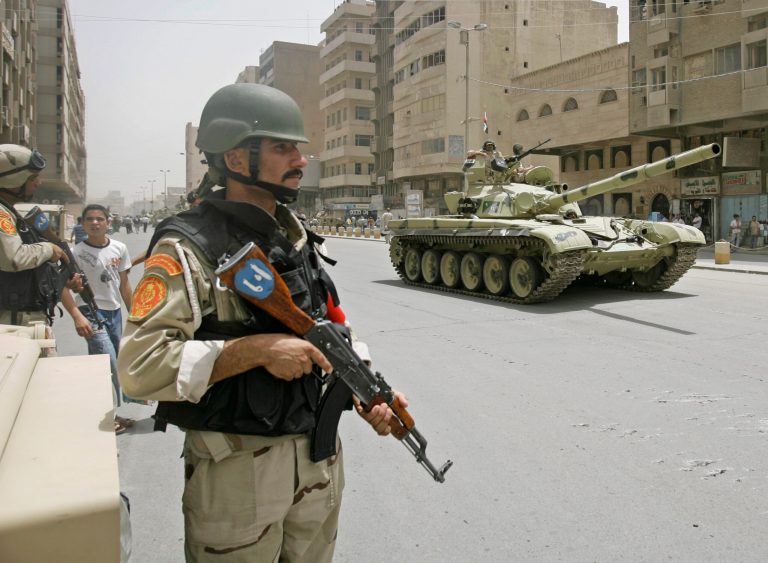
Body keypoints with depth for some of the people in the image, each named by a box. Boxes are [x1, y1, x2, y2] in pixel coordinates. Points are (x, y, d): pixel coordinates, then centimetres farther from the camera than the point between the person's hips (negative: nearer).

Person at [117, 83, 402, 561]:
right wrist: (256, 350, -26)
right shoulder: (188, 248, -16)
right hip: (238, 470, -6)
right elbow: (139, 365, -23)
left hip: (318, 454, 7)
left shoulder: (299, 238, 8)